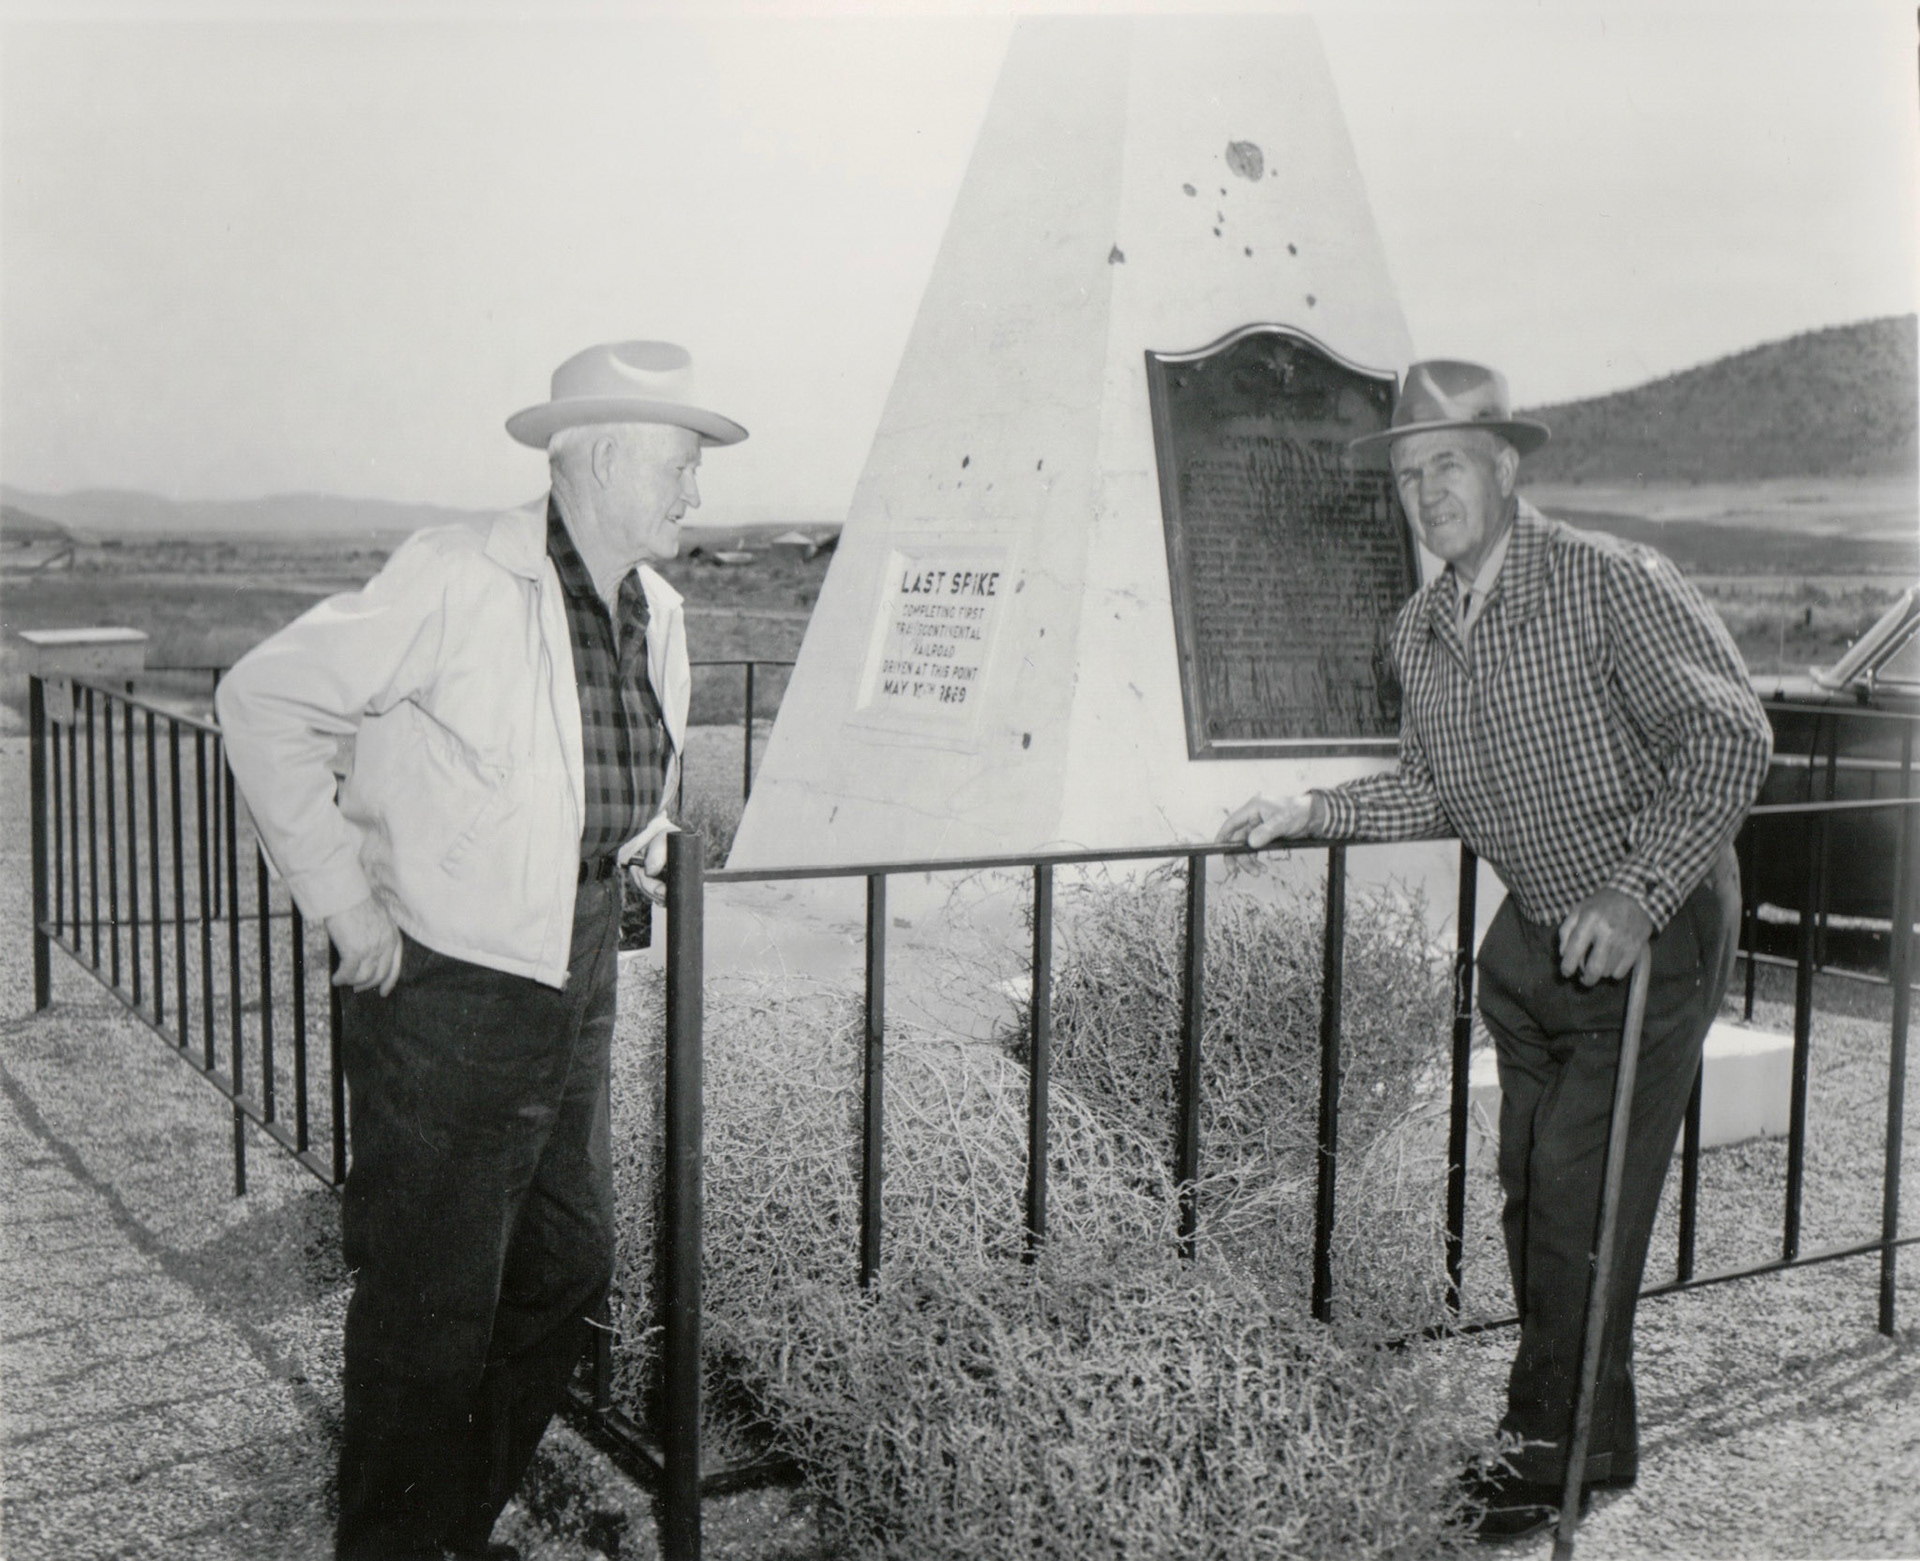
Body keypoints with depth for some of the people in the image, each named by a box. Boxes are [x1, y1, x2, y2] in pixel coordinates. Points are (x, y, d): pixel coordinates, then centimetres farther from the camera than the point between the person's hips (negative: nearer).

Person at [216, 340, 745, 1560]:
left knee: (569, 1269, 16)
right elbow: (266, 699, -15)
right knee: (434, 1308, 1)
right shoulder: (459, 580, -17)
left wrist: (638, 839, 11)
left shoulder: (659, 615, 7)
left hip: (579, 988, 8)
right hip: (449, 990, -8)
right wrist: (343, 901, -15)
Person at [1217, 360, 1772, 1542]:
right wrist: (1313, 812, 4)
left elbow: (1731, 738, -21)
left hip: (1653, 928, -7)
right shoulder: (1421, 633, 4)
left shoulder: (1612, 585, -18)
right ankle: (1569, 1430, 29)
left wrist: (1637, 891, -28)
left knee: (1582, 1196, -6)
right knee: (1530, 1191, 11)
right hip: (1532, 935, 7)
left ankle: (1568, 1453, 12)